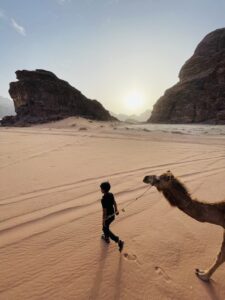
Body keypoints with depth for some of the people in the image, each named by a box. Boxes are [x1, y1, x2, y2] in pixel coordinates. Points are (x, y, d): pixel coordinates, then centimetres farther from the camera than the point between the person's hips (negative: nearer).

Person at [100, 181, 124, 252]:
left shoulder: (103, 199, -31)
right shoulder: (111, 194, -8)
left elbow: (104, 210, -25)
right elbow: (114, 203, 7)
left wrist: (103, 220, -12)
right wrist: (116, 210, 23)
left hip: (108, 216, -8)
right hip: (112, 215, 8)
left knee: (105, 229, 14)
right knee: (106, 226, 31)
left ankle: (119, 241, 8)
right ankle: (107, 238, 53)